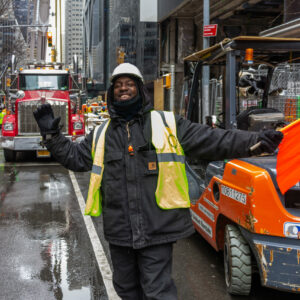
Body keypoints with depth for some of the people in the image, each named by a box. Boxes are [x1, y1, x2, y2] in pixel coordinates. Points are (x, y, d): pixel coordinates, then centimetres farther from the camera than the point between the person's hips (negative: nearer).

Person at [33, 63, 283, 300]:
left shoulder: (168, 124, 2)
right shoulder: (101, 135, 12)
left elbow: (212, 140, -2)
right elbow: (74, 156, 22)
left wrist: (256, 142, -11)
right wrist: (52, 135, 12)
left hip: (157, 228, -4)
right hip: (119, 231, 5)